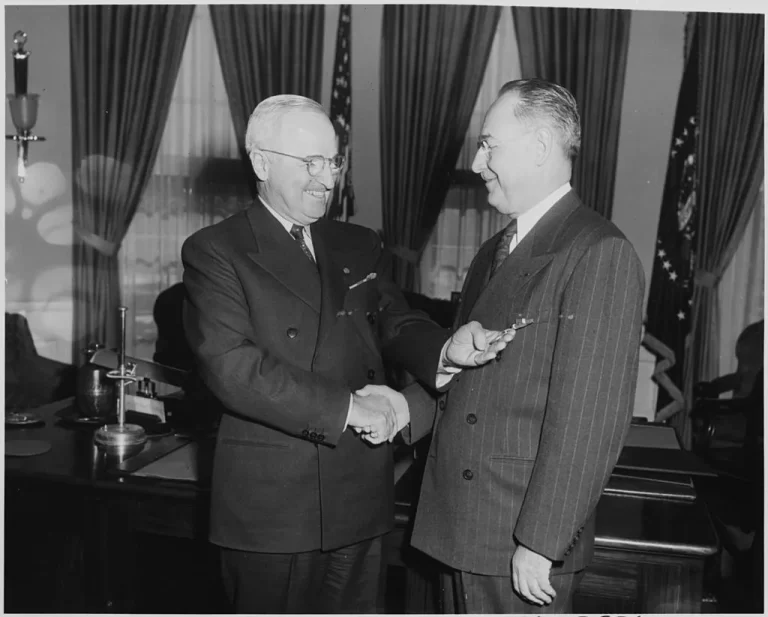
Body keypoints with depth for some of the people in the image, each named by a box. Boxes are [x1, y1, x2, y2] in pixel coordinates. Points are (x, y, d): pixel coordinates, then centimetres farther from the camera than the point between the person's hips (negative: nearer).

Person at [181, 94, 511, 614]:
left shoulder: (360, 246, 13)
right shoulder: (215, 252, -7)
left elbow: (395, 321, 7)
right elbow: (231, 366, -19)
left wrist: (448, 347, -15)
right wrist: (347, 406, -21)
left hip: (361, 497, 5)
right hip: (271, 504, -5)